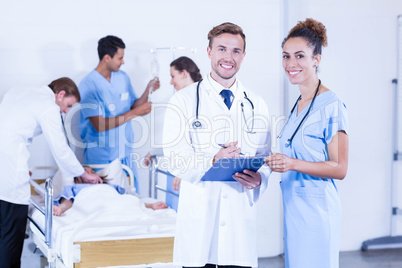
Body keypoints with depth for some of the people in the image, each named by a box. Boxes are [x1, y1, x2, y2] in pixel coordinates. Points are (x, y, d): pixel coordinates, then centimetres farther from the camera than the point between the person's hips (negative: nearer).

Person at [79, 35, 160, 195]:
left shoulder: (123, 78, 6)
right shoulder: (88, 85, -15)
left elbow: (133, 106, 13)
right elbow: (100, 125, -21)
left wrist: (148, 90, -3)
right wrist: (134, 113, -20)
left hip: (125, 154, 6)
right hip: (100, 157, -6)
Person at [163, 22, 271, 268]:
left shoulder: (256, 105, 13)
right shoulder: (184, 101, 2)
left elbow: (265, 157, 12)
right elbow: (175, 160, -6)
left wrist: (259, 178, -11)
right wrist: (211, 162, -24)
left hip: (241, 214, 3)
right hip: (198, 215, -2)